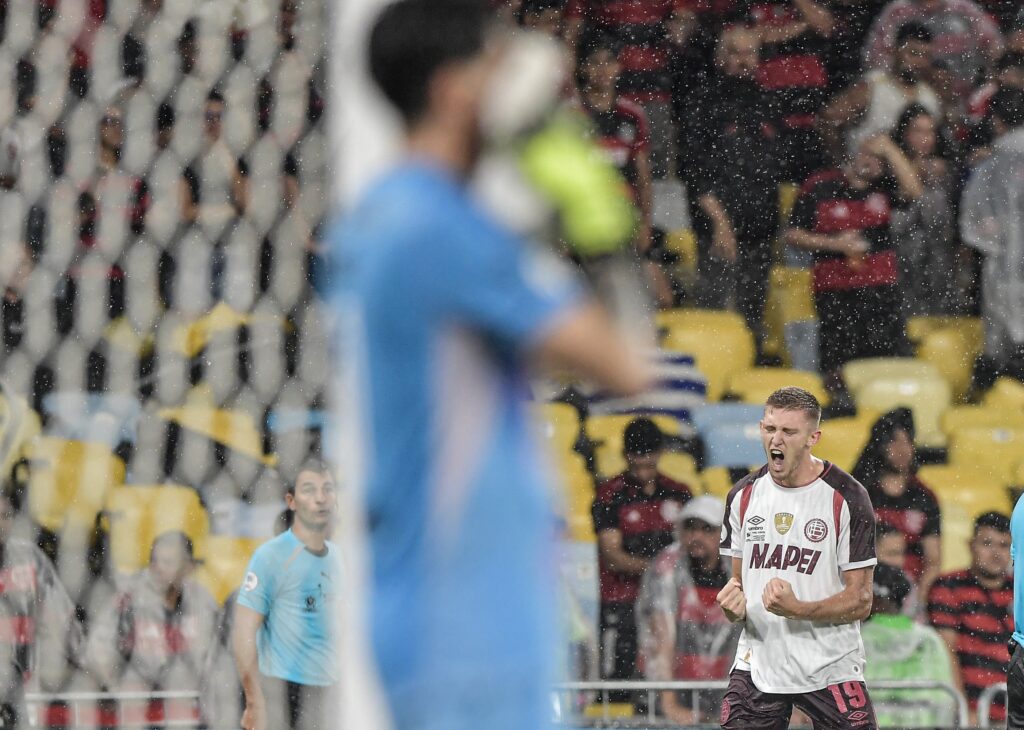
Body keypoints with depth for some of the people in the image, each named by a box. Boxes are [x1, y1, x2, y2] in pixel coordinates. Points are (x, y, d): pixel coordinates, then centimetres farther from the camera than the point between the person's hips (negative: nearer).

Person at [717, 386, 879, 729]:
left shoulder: (847, 498, -9)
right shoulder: (744, 495, 6)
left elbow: (860, 601, -9)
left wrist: (796, 609, -24)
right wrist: (733, 602, -6)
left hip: (830, 670, -4)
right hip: (758, 662, 4)